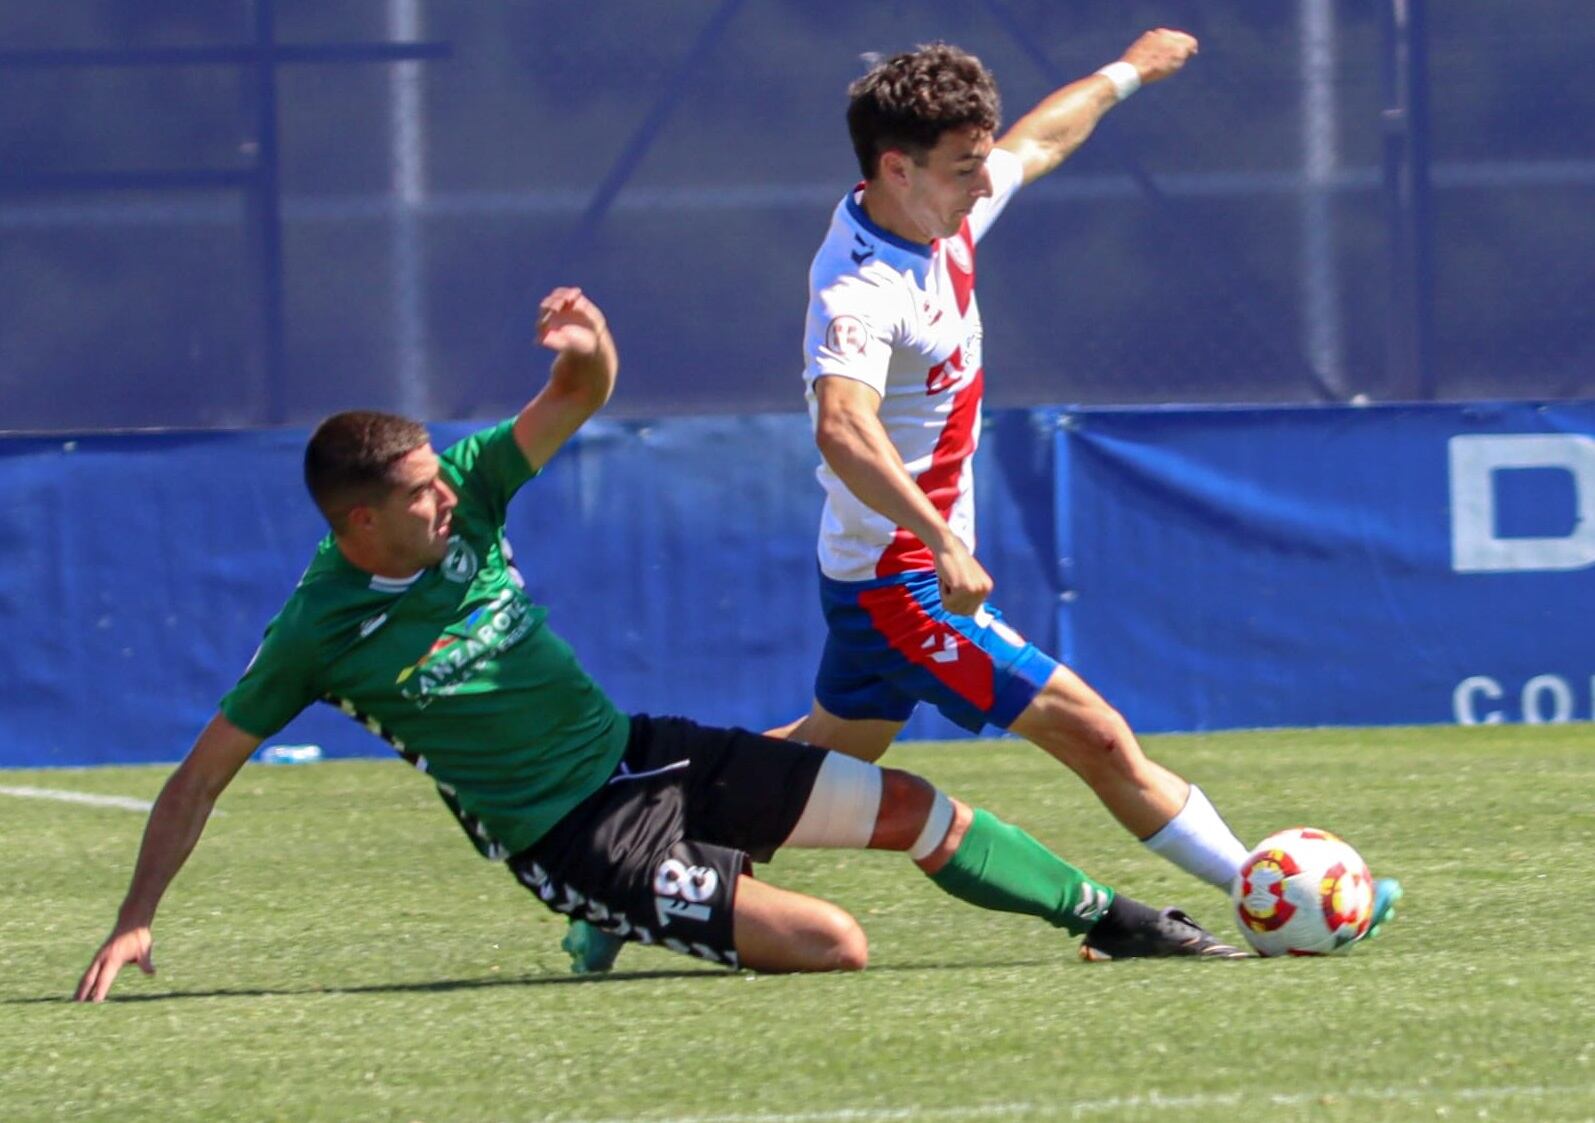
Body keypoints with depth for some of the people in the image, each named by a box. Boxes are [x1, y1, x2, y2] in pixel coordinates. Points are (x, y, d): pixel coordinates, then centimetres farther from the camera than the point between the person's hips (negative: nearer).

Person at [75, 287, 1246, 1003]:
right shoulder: (319, 635, -18)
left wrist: (589, 343, -27)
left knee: (913, 807, 3)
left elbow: (580, 399, -3)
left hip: (642, 751, 6)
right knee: (832, 947, -21)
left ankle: (1115, 921, 22)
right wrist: (135, 924, -13)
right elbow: (203, 774, -10)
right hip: (571, 842, -6)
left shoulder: (463, 496, -5)